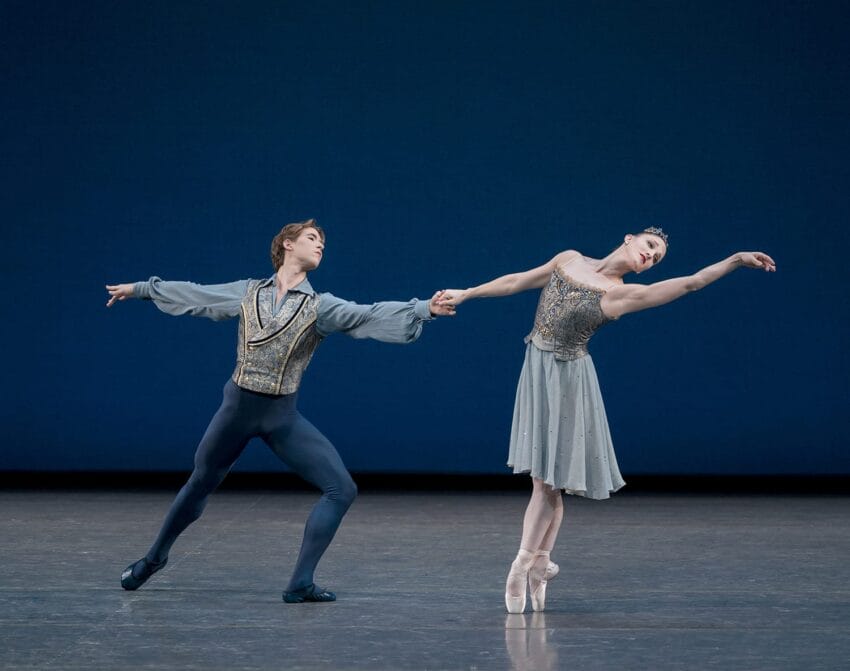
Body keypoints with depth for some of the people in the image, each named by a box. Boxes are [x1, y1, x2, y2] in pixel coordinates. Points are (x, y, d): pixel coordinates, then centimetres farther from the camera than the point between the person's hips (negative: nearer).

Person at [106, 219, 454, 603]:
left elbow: (371, 316, -16)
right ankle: (155, 557, 37)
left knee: (342, 489, -12)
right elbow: (193, 295, 13)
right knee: (200, 485, 15)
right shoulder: (248, 292, 1)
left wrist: (426, 309, -30)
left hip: (282, 416, 0)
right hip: (237, 408, 0)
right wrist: (139, 290, 21)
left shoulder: (320, 307, -3)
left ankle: (300, 584, -5)